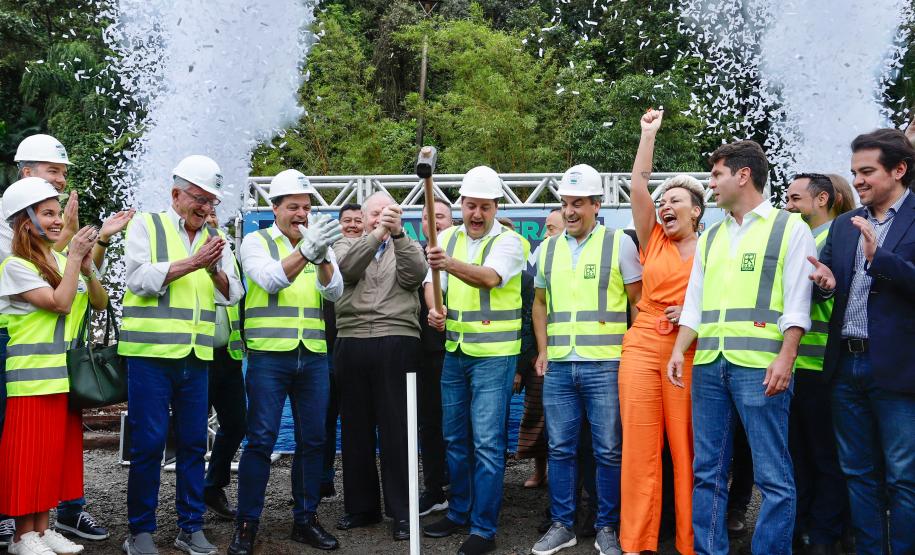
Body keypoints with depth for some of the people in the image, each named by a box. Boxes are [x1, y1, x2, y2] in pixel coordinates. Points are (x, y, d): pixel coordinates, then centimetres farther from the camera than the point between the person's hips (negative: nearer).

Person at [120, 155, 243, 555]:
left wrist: (216, 271, -13)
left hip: (196, 357, 4)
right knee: (148, 443, -1)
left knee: (193, 443, 8)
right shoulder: (146, 226, 2)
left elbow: (233, 294, 7)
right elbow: (140, 278, -11)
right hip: (150, 354, -4)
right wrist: (192, 263, -15)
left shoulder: (215, 239, 14)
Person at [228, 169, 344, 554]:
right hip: (269, 354, -4)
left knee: (312, 440, 7)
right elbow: (270, 279, -19)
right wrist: (305, 252, -36)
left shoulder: (319, 243, 12)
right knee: (261, 440, -5)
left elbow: (335, 292, -3)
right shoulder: (256, 242, 1)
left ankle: (305, 520, 19)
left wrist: (322, 259, -24)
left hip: (313, 356, 4)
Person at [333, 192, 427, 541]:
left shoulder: (408, 247, 13)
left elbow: (414, 276, -9)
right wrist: (378, 233, -19)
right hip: (352, 345, 2)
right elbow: (348, 267, -9)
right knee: (356, 428, 9)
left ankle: (401, 512, 7)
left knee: (396, 429, -1)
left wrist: (397, 233, -19)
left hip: (397, 345, -2)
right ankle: (361, 506, 22)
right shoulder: (347, 245, 14)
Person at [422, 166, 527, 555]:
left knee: (487, 442, -5)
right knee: (454, 437, 14)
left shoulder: (508, 241, -9)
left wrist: (451, 264, -45)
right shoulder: (448, 238, 9)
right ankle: (458, 511, 29)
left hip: (493, 354, -6)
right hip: (455, 351, 6)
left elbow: (490, 277, -28)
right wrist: (434, 308, -18)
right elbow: (432, 281, 3)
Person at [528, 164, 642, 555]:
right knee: (560, 448, 9)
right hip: (558, 366, 4)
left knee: (608, 450, 3)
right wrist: (543, 350, 11)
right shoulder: (548, 249, 12)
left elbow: (639, 302, 1)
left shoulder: (619, 243, -1)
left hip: (605, 364, -4)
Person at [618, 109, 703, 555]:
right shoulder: (653, 240, 11)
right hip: (641, 345, 3)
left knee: (686, 447, -1)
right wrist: (649, 133, 7)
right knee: (639, 446, 2)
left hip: (689, 351, -3)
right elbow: (638, 184, 5)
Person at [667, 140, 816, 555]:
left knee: (772, 474, -2)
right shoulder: (710, 237, 19)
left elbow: (796, 302, -5)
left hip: (759, 364, -6)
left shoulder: (790, 228, 2)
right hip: (708, 364, 6)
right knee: (707, 470, 9)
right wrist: (679, 350, 5)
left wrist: (785, 357, -14)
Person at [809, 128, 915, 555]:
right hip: (846, 364, 6)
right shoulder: (843, 225, 14)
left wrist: (880, 257, -24)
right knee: (858, 473, 13)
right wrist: (825, 282, -10)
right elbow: (824, 278, 12)